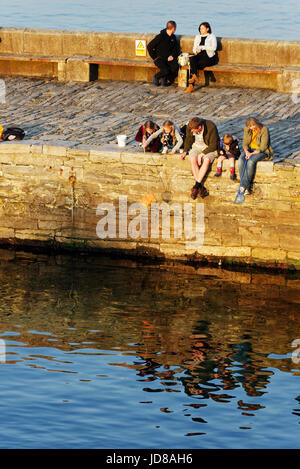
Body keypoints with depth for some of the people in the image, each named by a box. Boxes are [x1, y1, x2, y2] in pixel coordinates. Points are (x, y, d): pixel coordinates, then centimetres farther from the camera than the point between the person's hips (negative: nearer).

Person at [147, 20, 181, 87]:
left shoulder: (173, 37, 11)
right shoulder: (160, 36, -9)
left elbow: (176, 49, 17)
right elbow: (149, 46, -6)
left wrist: (172, 56, -4)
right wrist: (154, 57, -7)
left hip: (169, 58, 5)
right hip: (160, 58, -5)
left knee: (175, 66, -27)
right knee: (165, 70, -32)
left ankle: (165, 79, -5)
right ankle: (156, 77, 1)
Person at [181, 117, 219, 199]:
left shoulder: (211, 127, -24)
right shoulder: (190, 127, -11)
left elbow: (213, 145, -18)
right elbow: (188, 140, 9)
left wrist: (202, 154, -25)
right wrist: (185, 151, -4)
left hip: (209, 149, -3)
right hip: (196, 147, 3)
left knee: (206, 160, -36)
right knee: (193, 159, -30)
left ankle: (196, 186, -29)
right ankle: (201, 188, -29)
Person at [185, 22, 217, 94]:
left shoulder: (212, 37, 4)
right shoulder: (197, 37, 21)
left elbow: (213, 48, -11)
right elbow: (194, 48, 18)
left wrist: (202, 47, -17)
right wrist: (196, 51, -7)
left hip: (209, 57, -5)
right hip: (199, 56, 5)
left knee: (194, 65, -30)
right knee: (192, 59, -32)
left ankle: (191, 86, -35)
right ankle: (195, 77, -43)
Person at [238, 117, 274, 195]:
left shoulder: (264, 130, -18)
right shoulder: (247, 129, -2)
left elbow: (263, 147, -19)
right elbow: (245, 142, 2)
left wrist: (252, 154, -28)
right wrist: (246, 151, -19)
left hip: (262, 152, -5)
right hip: (250, 150, 5)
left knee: (251, 161, -35)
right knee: (241, 160, -27)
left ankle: (244, 185, -30)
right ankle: (247, 187, -29)